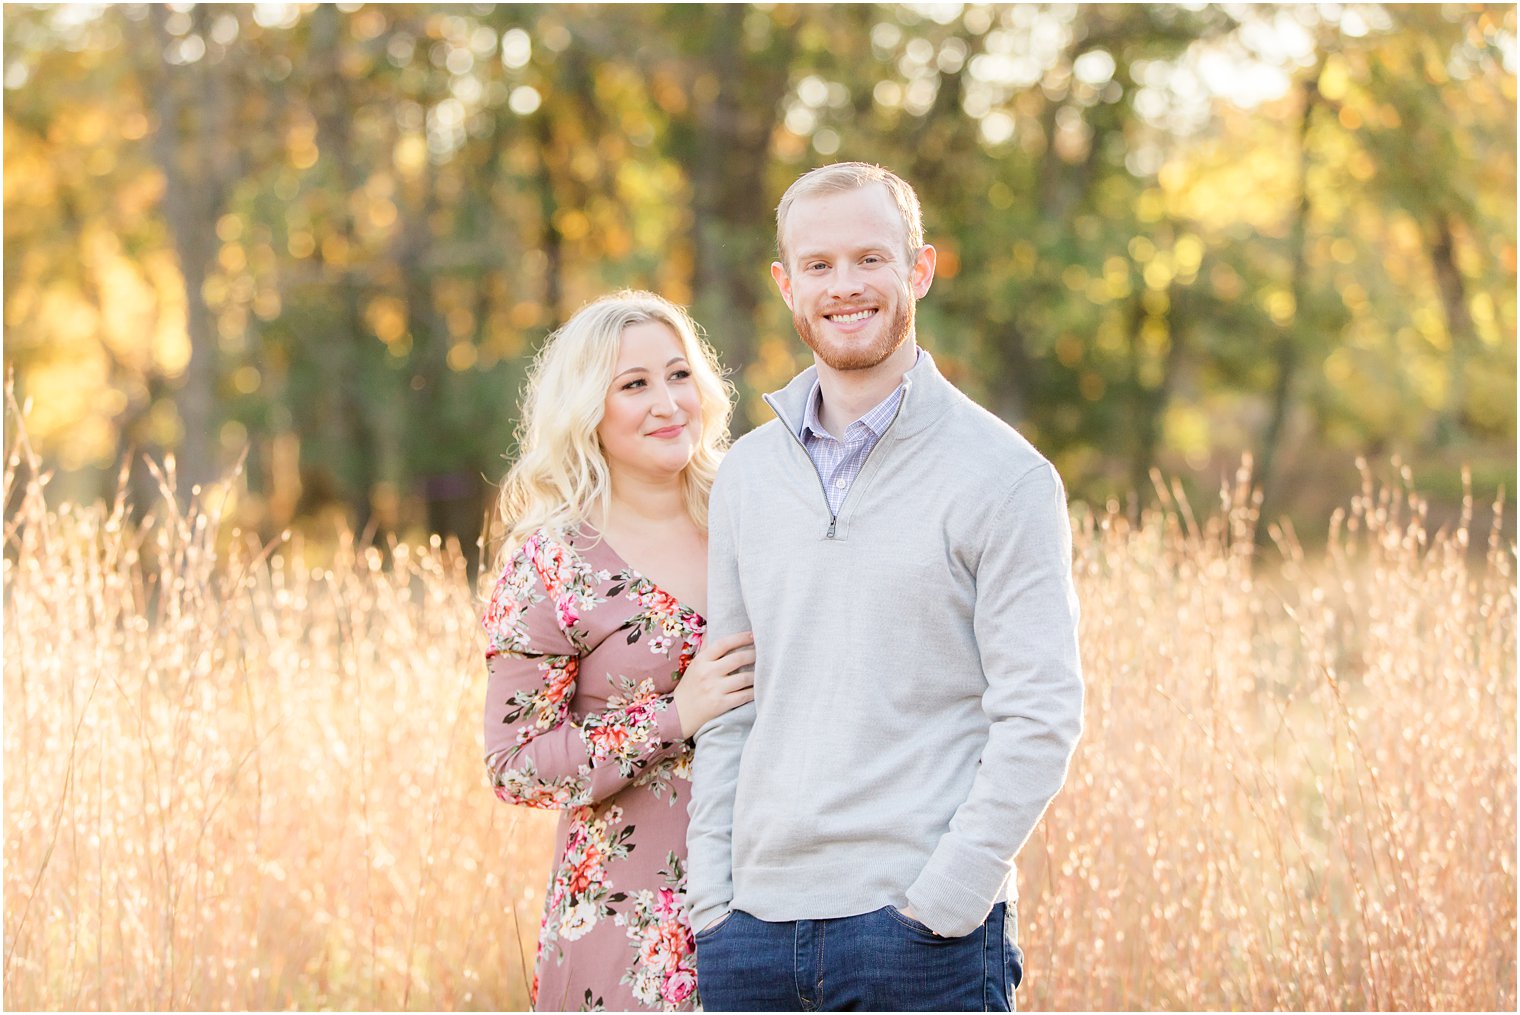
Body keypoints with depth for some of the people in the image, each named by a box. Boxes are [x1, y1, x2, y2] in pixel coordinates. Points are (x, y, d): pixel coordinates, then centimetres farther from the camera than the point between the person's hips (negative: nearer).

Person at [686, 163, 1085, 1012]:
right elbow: (731, 707, 14)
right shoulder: (748, 474, 11)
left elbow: (1041, 716, -8)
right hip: (755, 929, 5)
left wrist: (940, 904, -14)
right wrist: (710, 897, 5)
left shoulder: (1003, 475, -4)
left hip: (925, 933, -4)